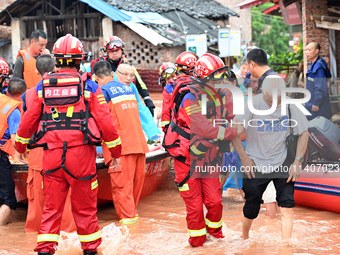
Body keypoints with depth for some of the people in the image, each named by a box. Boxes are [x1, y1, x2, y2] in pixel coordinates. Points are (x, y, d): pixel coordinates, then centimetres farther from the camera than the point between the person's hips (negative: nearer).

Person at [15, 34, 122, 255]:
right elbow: (105, 121, -4)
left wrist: (20, 145, 29)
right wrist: (116, 152, 7)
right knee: (84, 206, 11)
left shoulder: (43, 86, 6)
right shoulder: (89, 86, -2)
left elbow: (29, 119, 12)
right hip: (81, 154, -2)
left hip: (52, 154, 2)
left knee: (51, 207, 11)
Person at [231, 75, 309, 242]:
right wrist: (244, 158, -12)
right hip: (256, 164, -1)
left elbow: (303, 132, 1)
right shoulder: (253, 105, -17)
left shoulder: (290, 104, -10)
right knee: (251, 211, 7)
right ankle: (244, 238, 35)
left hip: (282, 162, 1)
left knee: (287, 208, -11)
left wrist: (298, 161, -4)